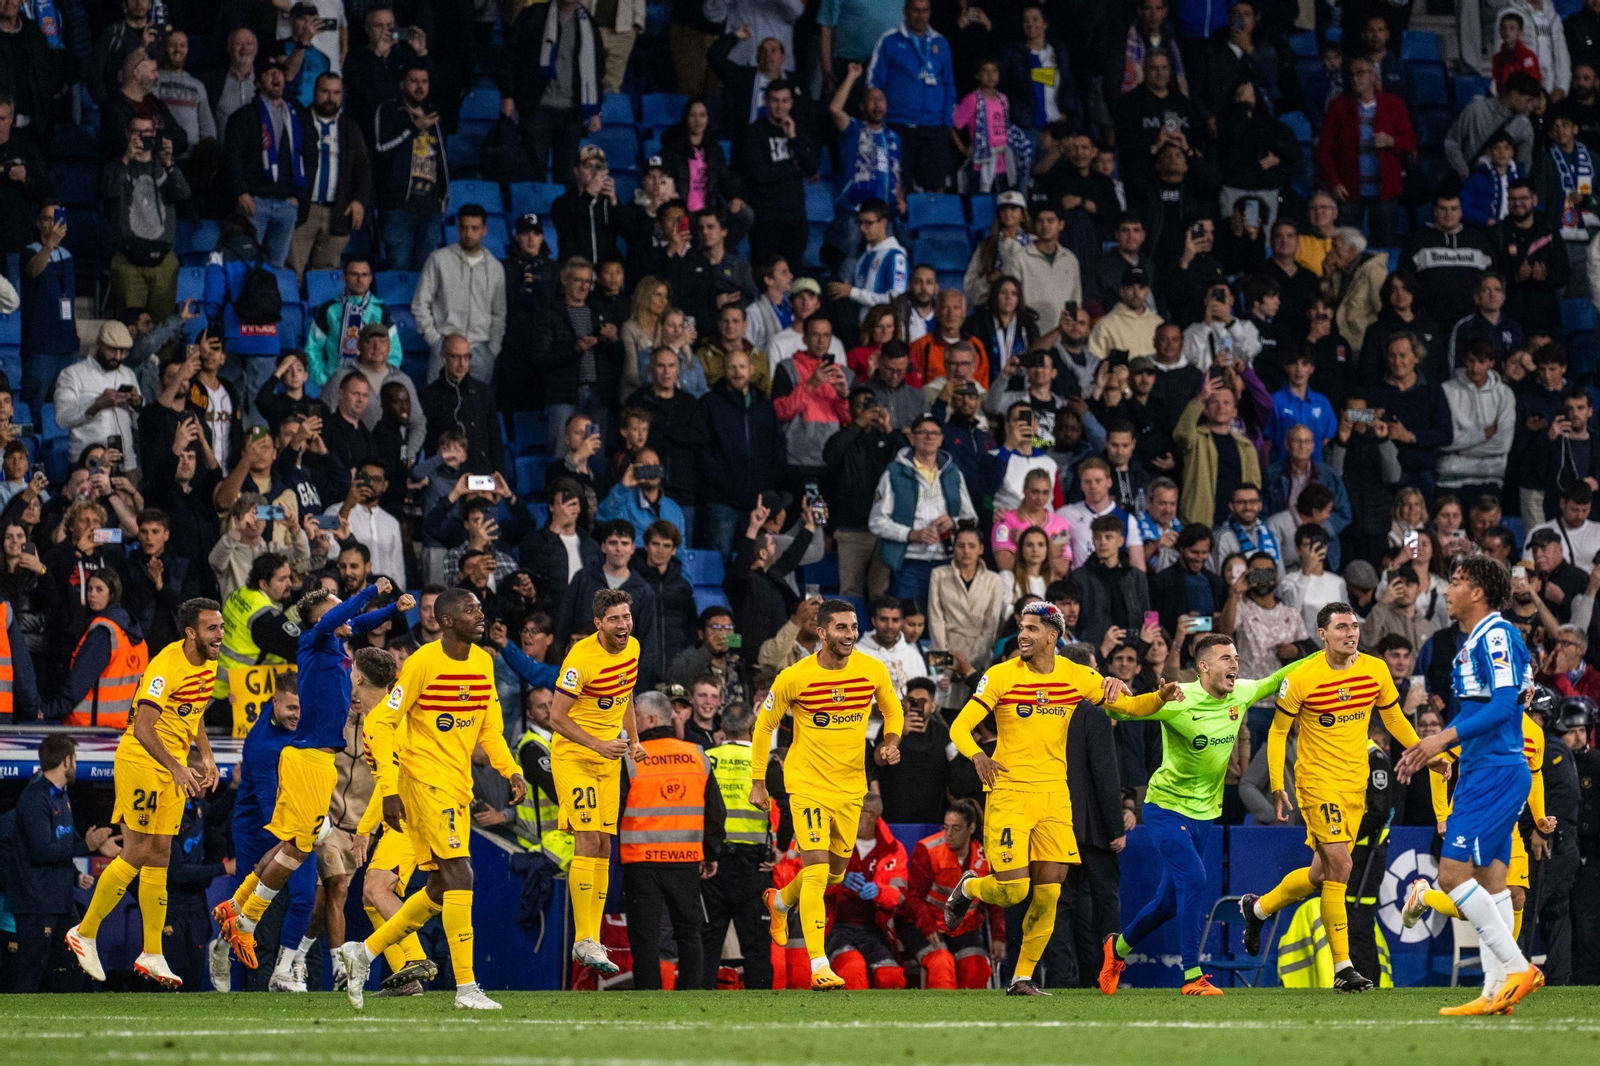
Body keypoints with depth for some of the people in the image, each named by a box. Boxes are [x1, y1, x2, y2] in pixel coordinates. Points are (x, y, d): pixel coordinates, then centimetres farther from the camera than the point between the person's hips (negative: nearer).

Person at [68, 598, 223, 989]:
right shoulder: (166, 667, -21)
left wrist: (205, 755, 12)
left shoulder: (208, 663, 7)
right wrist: (176, 767, -36)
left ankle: (152, 956, 10)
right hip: (141, 763, -8)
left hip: (174, 769, 8)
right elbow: (143, 727, -29)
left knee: (159, 858, 8)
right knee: (137, 854, -9)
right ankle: (84, 933, 5)